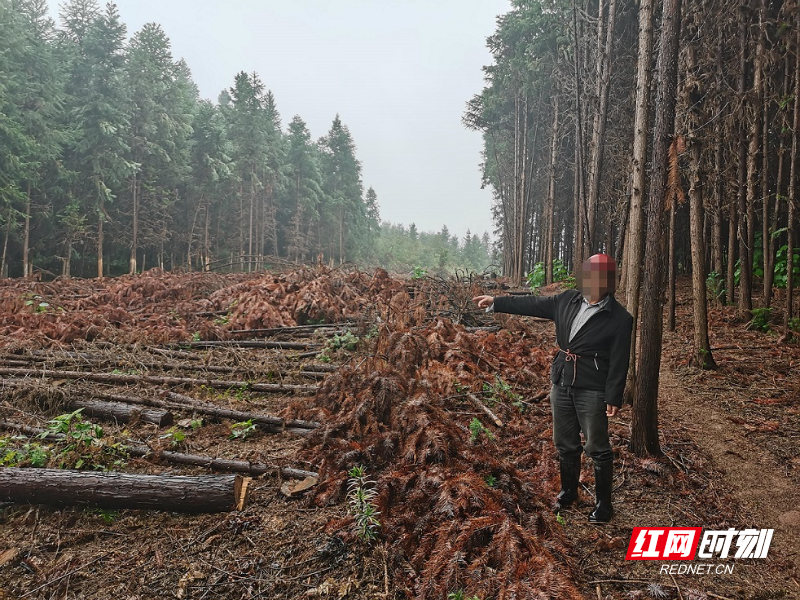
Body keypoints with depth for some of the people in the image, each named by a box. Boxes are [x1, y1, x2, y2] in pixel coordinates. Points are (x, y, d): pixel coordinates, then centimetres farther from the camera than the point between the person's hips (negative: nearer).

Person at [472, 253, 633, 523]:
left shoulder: (619, 318, -11)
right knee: (565, 443, 17)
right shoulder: (568, 300, 3)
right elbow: (533, 304, 9)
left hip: (592, 390, -5)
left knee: (597, 448, 3)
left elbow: (619, 362, -12)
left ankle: (603, 503, 21)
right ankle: (568, 491, 37)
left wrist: (614, 397, -14)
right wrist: (496, 302, 8)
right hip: (561, 384, 5)